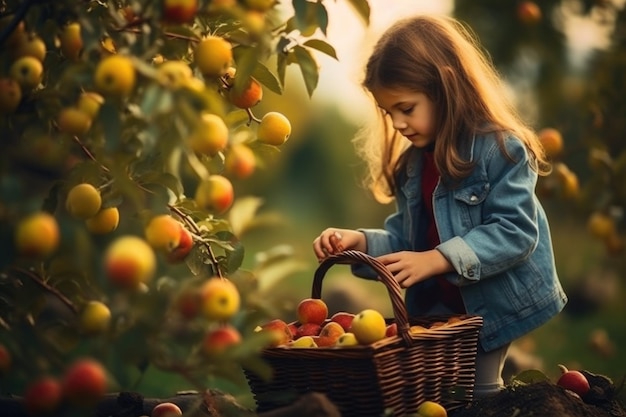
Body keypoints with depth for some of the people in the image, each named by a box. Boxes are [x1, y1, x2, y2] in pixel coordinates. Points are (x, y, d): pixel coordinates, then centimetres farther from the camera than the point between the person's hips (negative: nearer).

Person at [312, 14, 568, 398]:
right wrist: (359, 241, -11)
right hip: (439, 305, 7)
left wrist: (436, 260, -30)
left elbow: (514, 230, -24)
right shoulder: (413, 163, 7)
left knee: (476, 394, -1)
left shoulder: (502, 148, -17)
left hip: (494, 304, -6)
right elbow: (404, 239, 9)